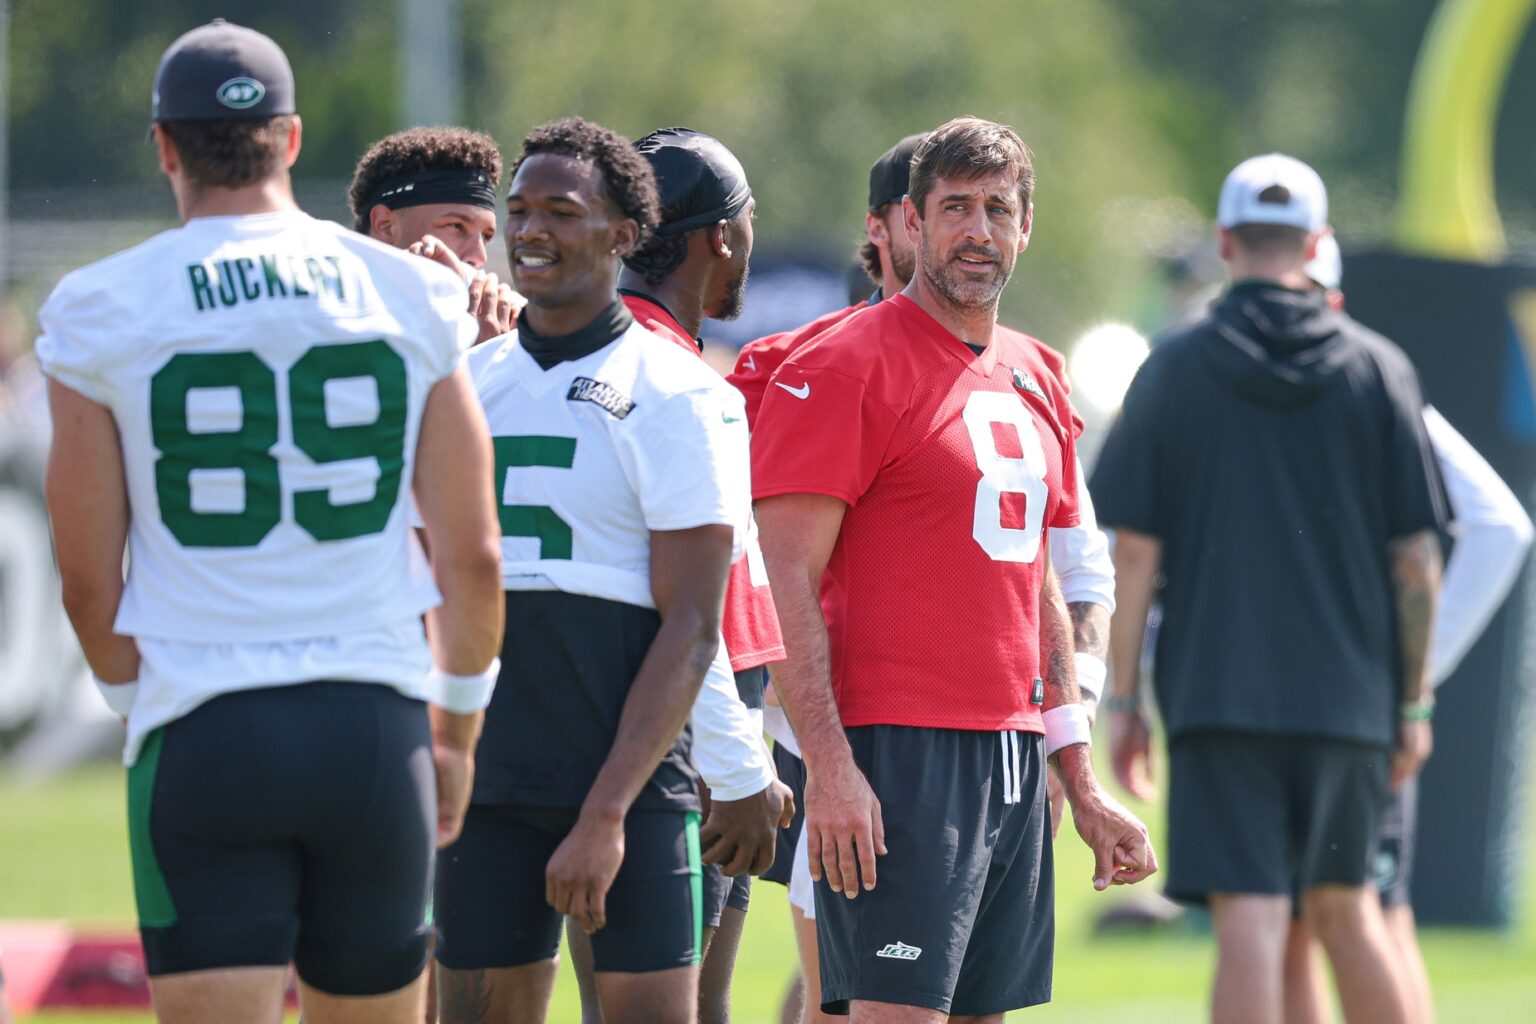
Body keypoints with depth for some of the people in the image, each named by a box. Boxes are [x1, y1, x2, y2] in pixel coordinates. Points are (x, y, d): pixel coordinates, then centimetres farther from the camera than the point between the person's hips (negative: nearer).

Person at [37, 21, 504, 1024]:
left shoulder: (104, 312, -1)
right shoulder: (409, 297, 3)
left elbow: (89, 583, 2)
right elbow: (472, 557, 4)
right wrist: (458, 731, 19)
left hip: (202, 747, -2)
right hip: (376, 729, 2)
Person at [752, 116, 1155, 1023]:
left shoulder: (1034, 381, 18)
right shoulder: (848, 364, -6)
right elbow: (787, 580, -11)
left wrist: (1082, 785, 19)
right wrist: (828, 763, -20)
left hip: (1015, 755, 8)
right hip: (899, 749, -8)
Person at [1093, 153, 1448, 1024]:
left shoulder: (1176, 369, 0)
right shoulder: (1378, 369, 3)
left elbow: (1135, 552, -2)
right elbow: (1417, 557, 3)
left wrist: (1125, 699, 4)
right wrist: (1414, 702, 11)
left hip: (1218, 688, -2)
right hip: (1348, 691, 2)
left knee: (1251, 919, -7)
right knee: (1344, 906, 16)